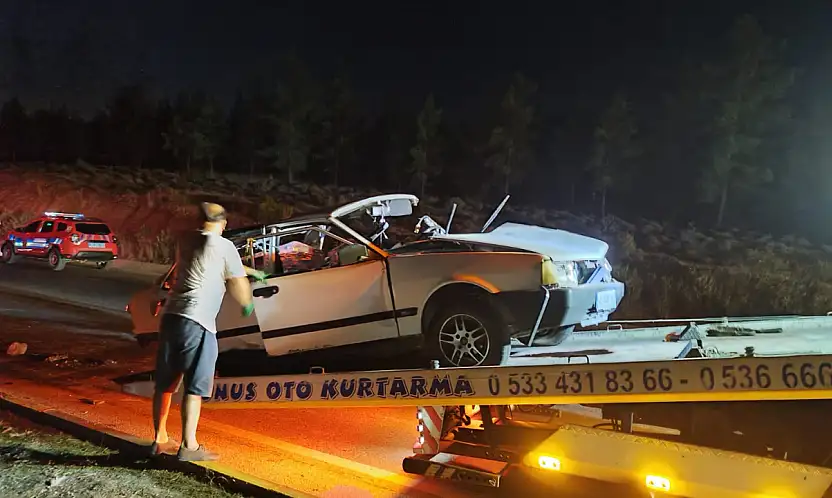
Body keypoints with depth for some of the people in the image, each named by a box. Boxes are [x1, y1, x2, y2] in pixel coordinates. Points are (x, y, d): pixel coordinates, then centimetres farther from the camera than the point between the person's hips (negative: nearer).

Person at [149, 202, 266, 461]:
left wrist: (250, 270, 39)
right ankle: (189, 446, 0)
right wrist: (248, 305, 24)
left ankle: (160, 440, 25)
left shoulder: (187, 241, 16)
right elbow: (238, 284, 3)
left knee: (165, 383, 14)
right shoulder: (224, 246, -4)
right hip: (197, 323, -7)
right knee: (194, 387, -2)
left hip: (170, 317, 7)